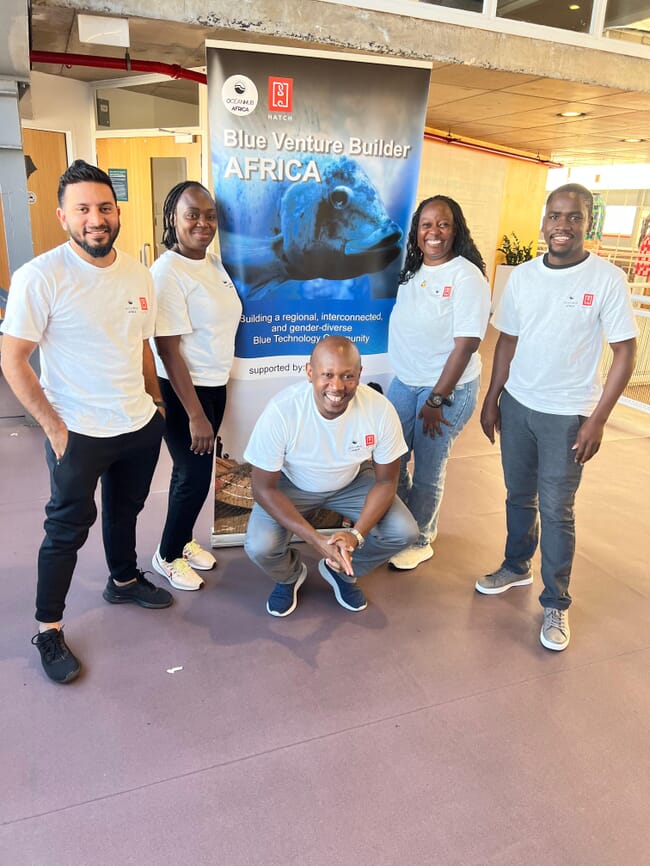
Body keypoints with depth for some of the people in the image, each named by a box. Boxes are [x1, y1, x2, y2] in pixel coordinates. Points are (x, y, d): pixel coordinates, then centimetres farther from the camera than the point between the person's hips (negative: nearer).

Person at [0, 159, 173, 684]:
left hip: (140, 426, 6)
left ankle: (124, 580, 47)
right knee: (68, 528, 7)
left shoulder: (138, 274, 2)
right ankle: (48, 628, 25)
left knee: (125, 509, 23)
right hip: (78, 434, -5)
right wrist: (54, 427, -15)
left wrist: (155, 401, 10)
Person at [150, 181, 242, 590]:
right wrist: (195, 415, -20)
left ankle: (185, 540, 39)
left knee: (194, 471, 19)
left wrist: (212, 402, 12)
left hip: (216, 384, 7)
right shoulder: (167, 272, -19)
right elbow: (168, 350, -20)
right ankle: (168, 556, 26)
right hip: (181, 390, -7)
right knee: (194, 477, 4)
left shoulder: (215, 262, 5)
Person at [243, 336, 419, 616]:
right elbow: (263, 487, -22)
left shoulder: (380, 410, -28)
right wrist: (317, 540, -31)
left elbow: (385, 481, -13)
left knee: (404, 532, -17)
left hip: (352, 481, 2)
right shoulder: (280, 412, -33)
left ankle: (341, 570, 14)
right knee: (259, 547, -24)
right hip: (291, 485, -2)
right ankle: (290, 575, 15)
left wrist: (355, 535, -28)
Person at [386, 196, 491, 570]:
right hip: (405, 382, 7)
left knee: (428, 469, 6)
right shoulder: (413, 273, 7)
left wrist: (437, 399, -17)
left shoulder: (467, 276, -14)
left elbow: (467, 343, -18)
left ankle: (420, 541, 27)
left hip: (449, 388, -6)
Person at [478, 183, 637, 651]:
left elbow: (625, 352, -8)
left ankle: (556, 604, 19)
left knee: (556, 510, 3)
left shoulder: (607, 279, -10)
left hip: (567, 415, -4)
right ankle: (517, 567, 39)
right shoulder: (522, 275, 2)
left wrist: (597, 419, -13)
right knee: (519, 495, 17)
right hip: (516, 405, 4)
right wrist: (491, 398, 7)